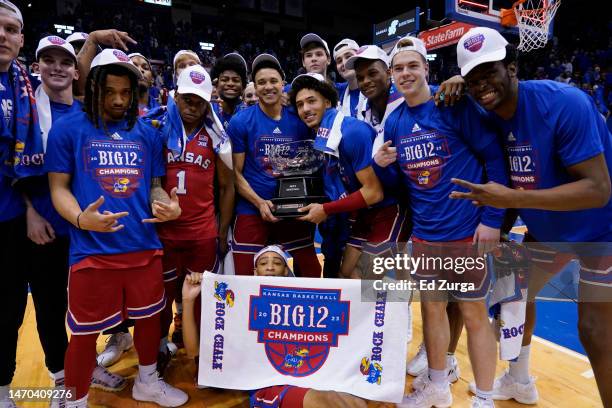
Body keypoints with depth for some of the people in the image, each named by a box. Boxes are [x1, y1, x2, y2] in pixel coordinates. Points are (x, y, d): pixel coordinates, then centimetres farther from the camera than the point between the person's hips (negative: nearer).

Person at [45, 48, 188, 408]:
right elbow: (59, 187, -2)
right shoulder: (68, 128, -1)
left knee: (150, 316, 17)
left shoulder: (148, 134, 9)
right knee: (86, 331, 6)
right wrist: (80, 219, -22)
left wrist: (167, 206, -11)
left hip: (145, 247, 4)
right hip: (92, 251, -4)